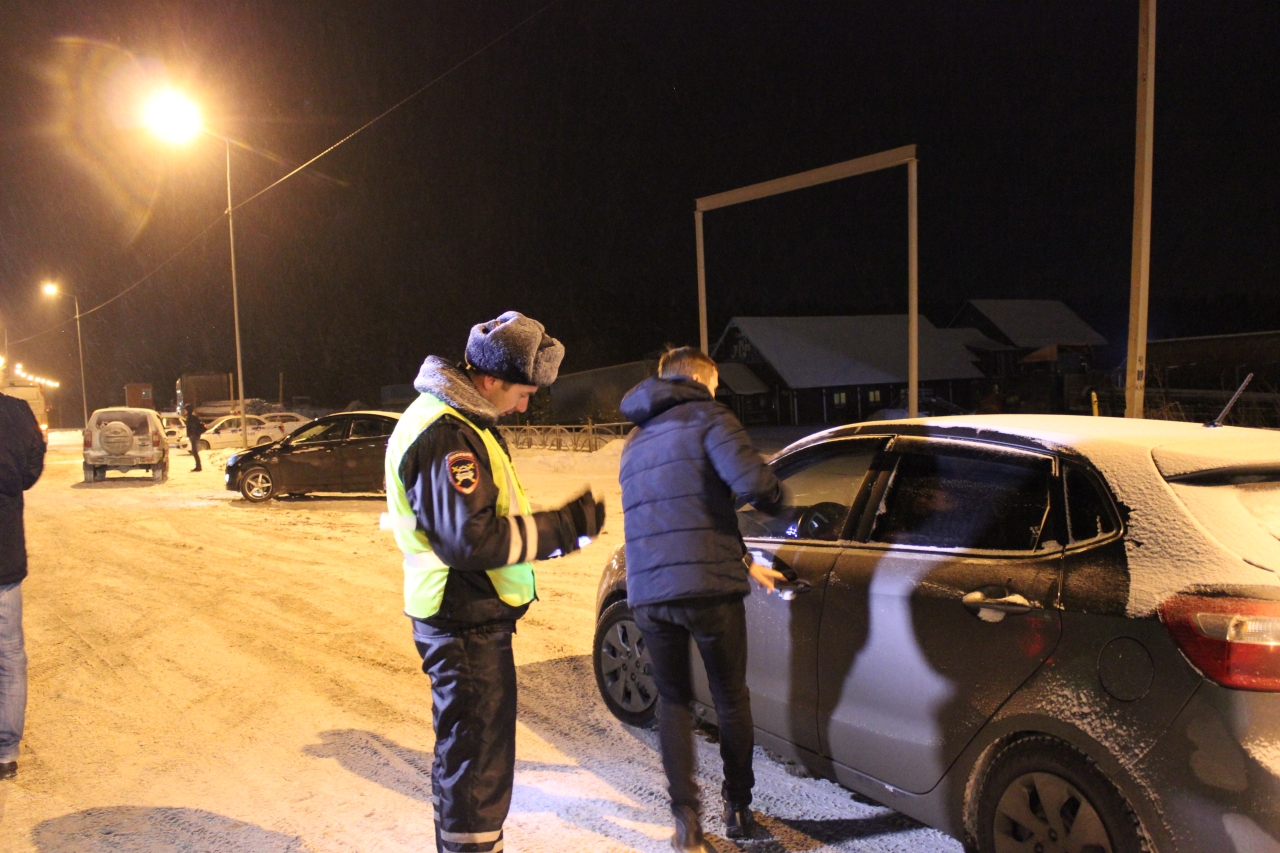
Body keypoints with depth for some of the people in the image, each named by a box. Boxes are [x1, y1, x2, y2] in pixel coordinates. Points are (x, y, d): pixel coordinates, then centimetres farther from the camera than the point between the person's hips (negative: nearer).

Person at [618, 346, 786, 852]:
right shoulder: (707, 418, -1)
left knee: (673, 699, 19)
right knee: (731, 697, 16)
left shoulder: (636, 441, 22)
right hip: (708, 587, -4)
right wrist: (773, 500, 4)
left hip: (647, 593, 5)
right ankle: (738, 809, 28)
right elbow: (751, 480, -19)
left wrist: (743, 561, 32)